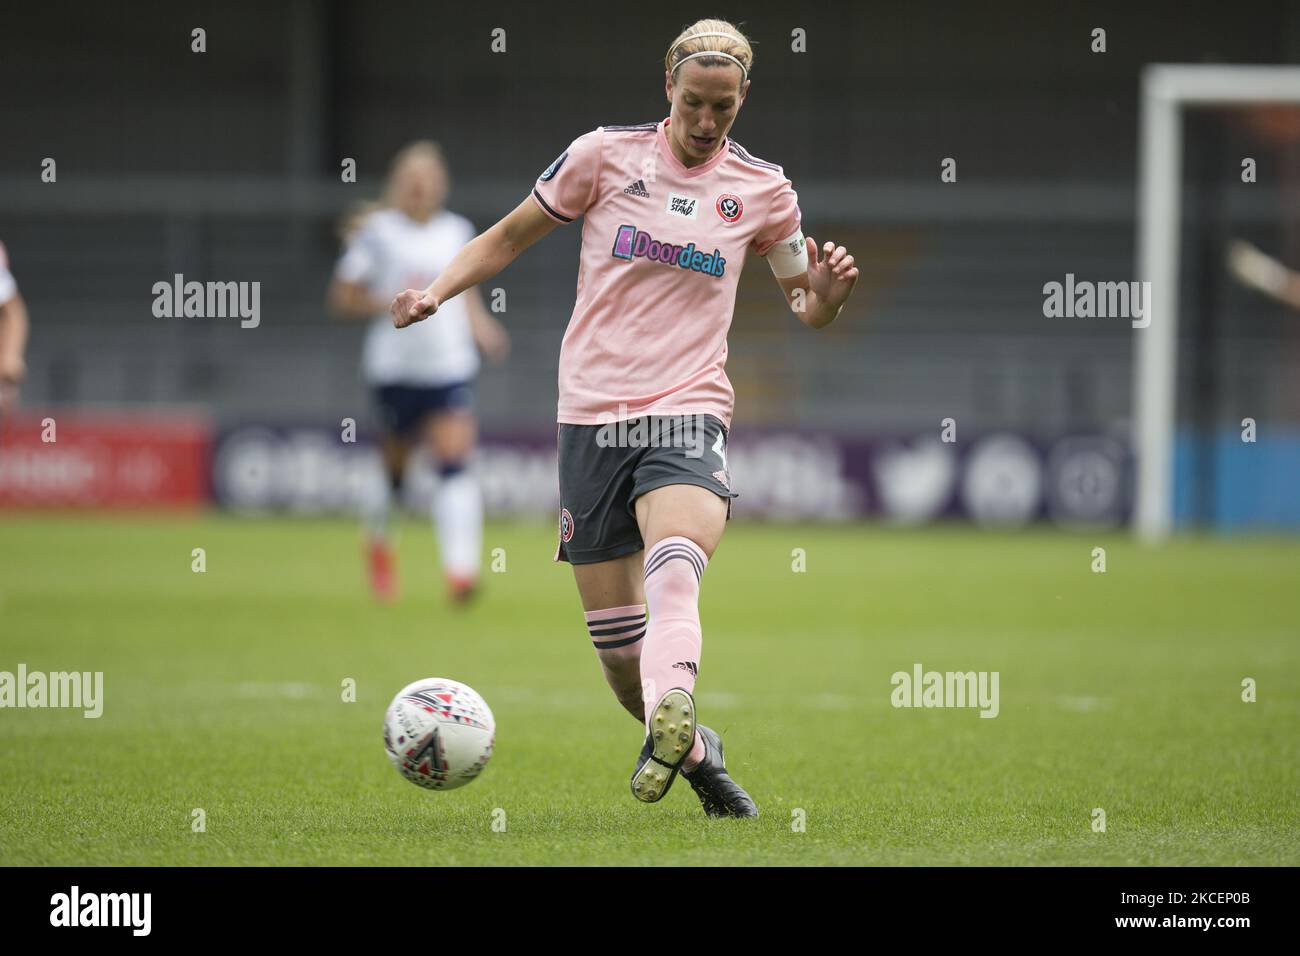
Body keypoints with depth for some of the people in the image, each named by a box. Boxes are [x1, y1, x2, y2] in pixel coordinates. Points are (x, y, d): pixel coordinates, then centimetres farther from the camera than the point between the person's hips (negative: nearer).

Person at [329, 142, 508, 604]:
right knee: (395, 463, 9)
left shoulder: (457, 231, 9)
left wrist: (482, 327, 7)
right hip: (395, 368, -2)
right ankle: (378, 540, 41)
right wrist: (391, 302, -16)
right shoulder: (378, 232, -2)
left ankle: (461, 569, -22)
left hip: (451, 363, 2)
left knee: (455, 459, -14)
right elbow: (342, 298, -2)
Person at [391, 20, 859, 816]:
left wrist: (827, 295, -4)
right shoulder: (605, 156, 3)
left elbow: (803, 302, 19)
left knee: (673, 576, -33)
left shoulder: (762, 190, 7)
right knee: (615, 644, 2)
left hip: (688, 415, -1)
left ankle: (672, 719, -57)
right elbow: (511, 237, 15)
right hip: (592, 418, 1)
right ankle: (696, 752, 28)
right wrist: (437, 289, 0)